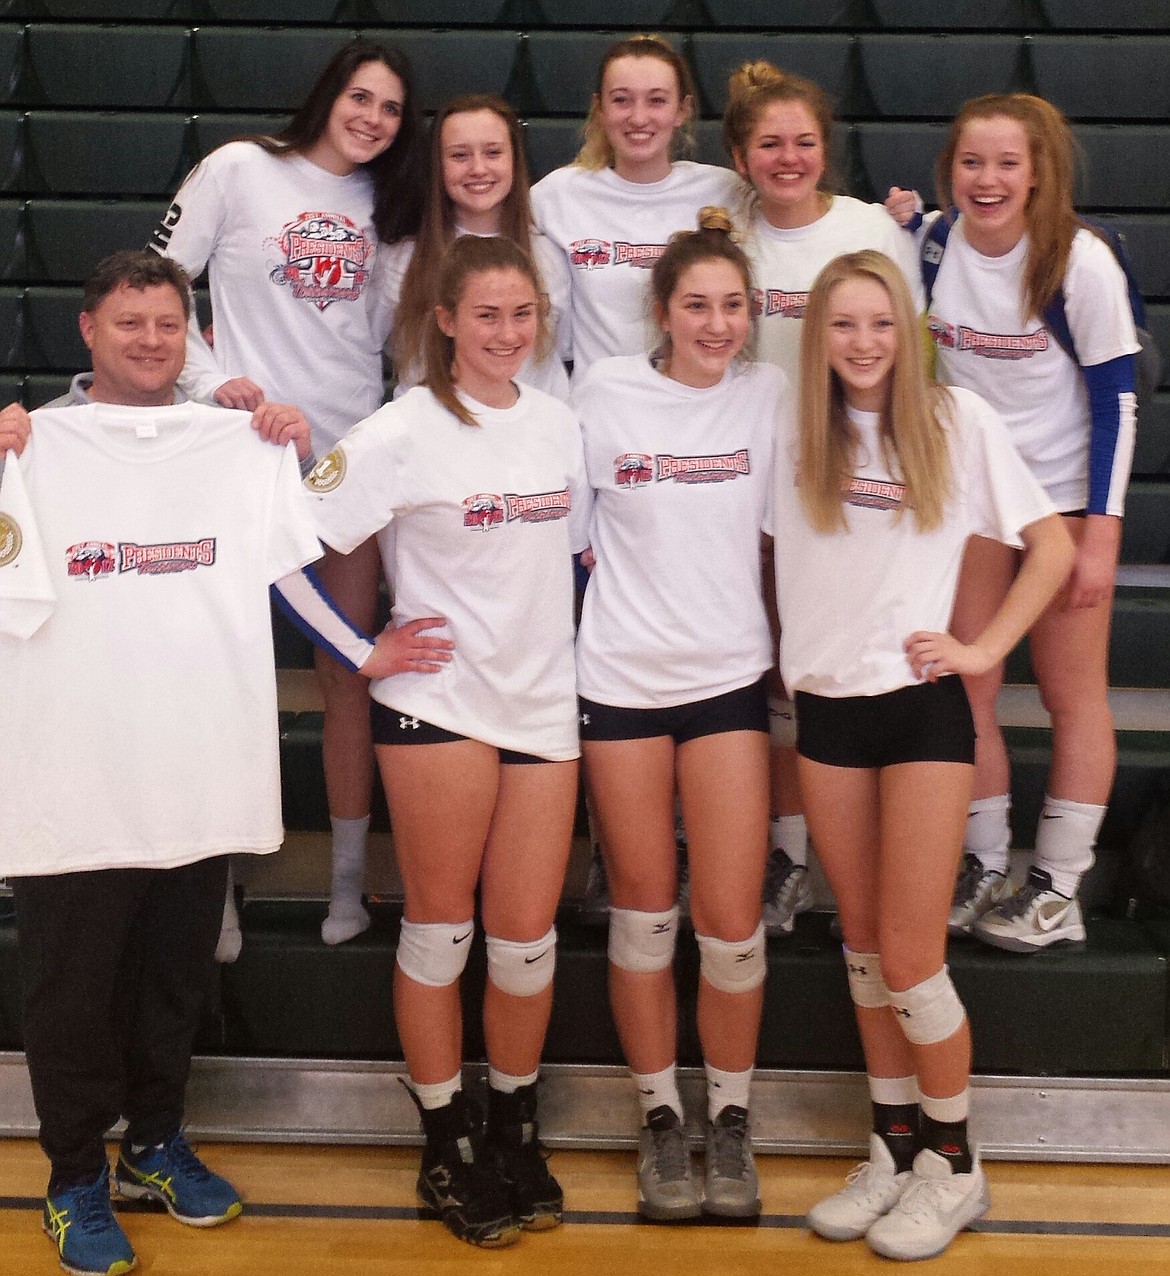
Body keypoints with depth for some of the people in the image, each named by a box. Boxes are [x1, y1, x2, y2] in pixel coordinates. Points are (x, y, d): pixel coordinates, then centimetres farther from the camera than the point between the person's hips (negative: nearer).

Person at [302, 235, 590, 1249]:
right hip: (440, 700, -4)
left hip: (543, 702, 4)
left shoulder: (558, 424, 9)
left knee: (528, 936, 6)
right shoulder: (405, 432, -7)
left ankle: (517, 1139, 25)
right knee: (440, 928, 4)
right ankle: (449, 1149, 19)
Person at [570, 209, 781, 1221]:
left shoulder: (770, 395, 2)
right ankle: (661, 1117, 24)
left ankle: (730, 1118, 19)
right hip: (621, 677, 0)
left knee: (732, 924, -2)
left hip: (730, 677, 0)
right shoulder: (604, 391, -1)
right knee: (644, 911, 8)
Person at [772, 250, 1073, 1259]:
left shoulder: (957, 420, -2)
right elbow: (781, 558, 16)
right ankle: (894, 1149, 25)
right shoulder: (796, 436, 6)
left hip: (921, 709, -4)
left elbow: (1053, 546, 0)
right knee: (863, 947, 11)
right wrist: (795, 651, 3)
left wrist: (984, 649, -6)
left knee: (909, 959, -3)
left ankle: (953, 1164, 15)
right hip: (826, 710, 4)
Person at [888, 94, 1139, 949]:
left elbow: (1115, 397, -12)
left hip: (1067, 492, -3)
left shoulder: (1082, 261, -15)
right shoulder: (927, 243, -6)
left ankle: (1059, 891, 11)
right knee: (966, 689, 5)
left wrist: (1101, 532, -15)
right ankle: (984, 868, 19)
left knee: (1072, 692, 2)